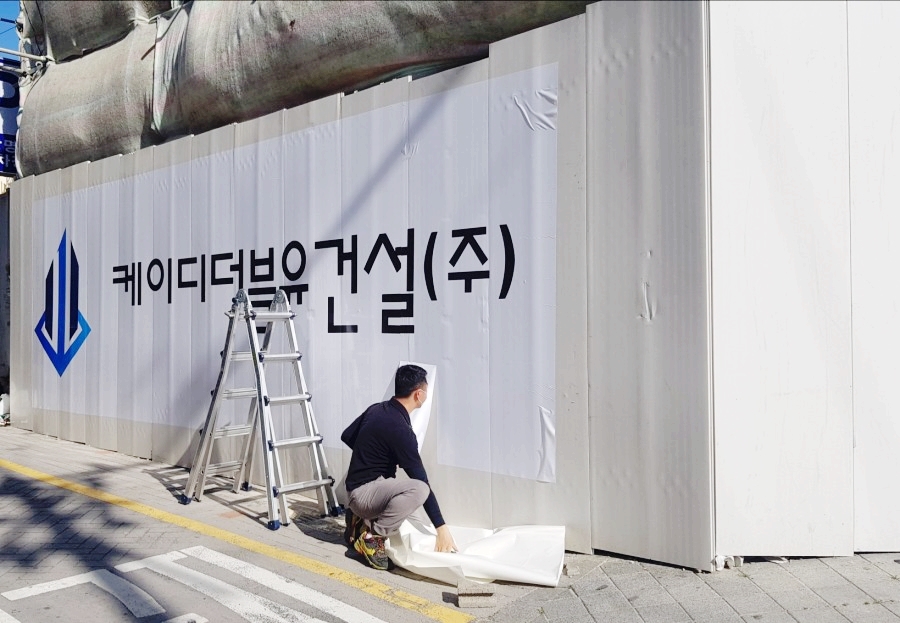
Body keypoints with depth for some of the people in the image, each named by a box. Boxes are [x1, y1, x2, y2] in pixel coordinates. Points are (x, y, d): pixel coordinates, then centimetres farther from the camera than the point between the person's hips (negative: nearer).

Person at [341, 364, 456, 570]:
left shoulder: (376, 409, 4)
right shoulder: (400, 429, -22)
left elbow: (347, 436, 18)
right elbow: (421, 481, -21)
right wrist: (441, 527, -18)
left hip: (356, 485, 10)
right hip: (363, 492, -10)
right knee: (418, 489, -31)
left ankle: (360, 520, 15)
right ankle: (372, 535, -16)